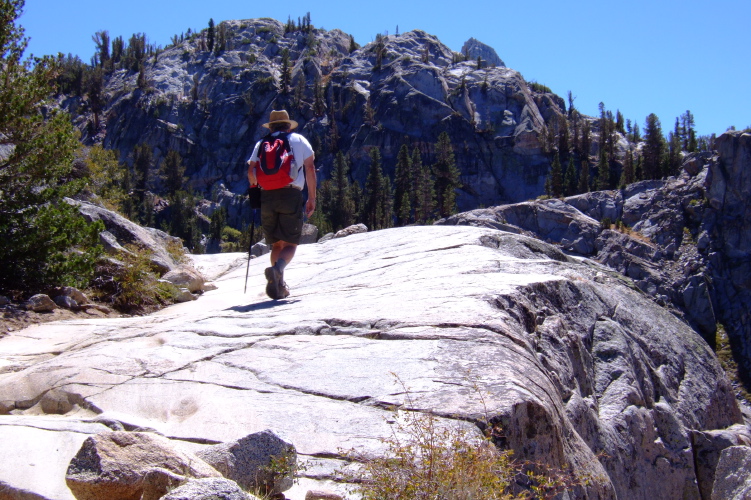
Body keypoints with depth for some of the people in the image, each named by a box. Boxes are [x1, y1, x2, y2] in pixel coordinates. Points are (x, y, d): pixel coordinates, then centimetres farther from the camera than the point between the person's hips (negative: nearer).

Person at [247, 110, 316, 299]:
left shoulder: (261, 143, 17)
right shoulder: (299, 140, 13)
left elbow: (251, 170, 4)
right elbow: (310, 168, 4)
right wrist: (312, 198, 5)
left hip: (267, 197, 3)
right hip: (291, 195, -2)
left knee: (277, 243, 14)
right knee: (290, 244, 0)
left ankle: (279, 286, 7)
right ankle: (277, 269, -29)